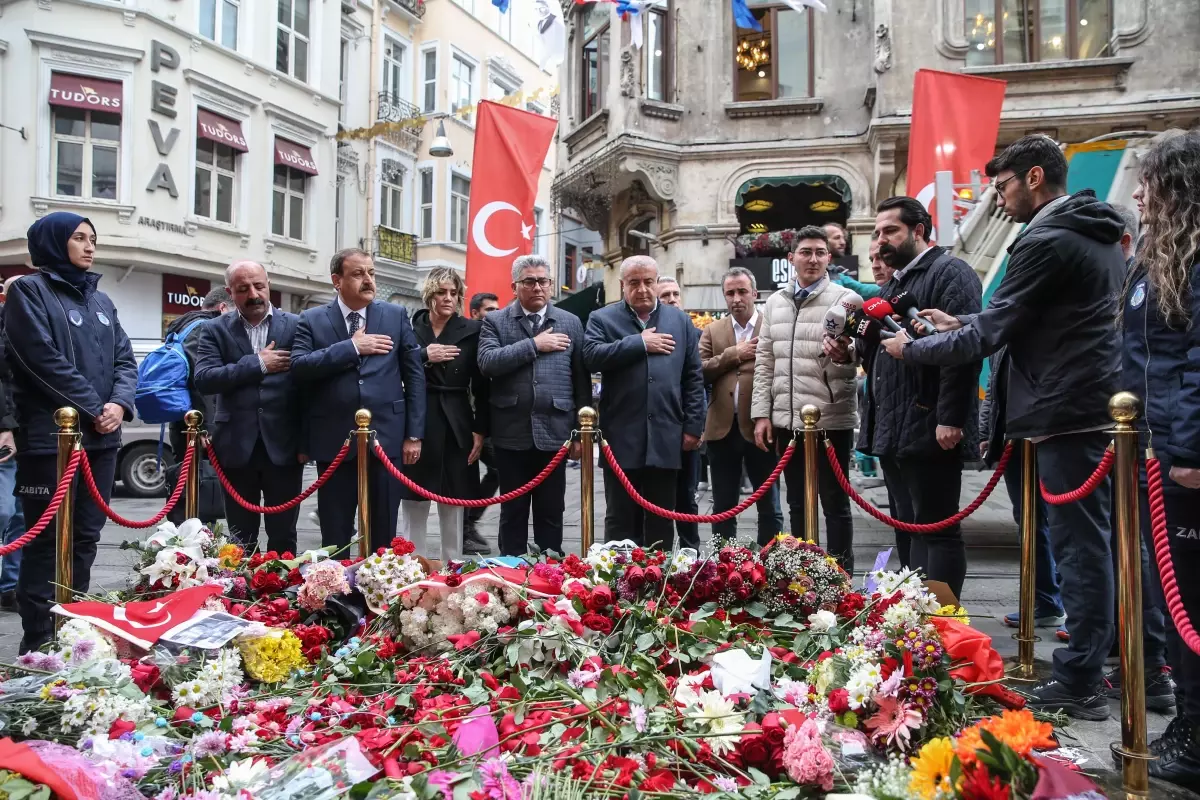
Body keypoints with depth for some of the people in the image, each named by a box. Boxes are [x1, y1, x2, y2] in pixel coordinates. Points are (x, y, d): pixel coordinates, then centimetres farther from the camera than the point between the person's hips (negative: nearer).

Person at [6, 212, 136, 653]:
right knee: (47, 541, -2)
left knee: (86, 537, 11)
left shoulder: (101, 300, 18)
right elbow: (44, 359, -14)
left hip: (101, 438, 7)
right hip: (51, 438, -6)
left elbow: (125, 359, 11)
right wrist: (94, 409, -14)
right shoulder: (30, 291, -3)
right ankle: (39, 642, 5)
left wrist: (119, 404, -8)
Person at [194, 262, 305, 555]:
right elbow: (203, 379, -8)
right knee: (241, 539, 10)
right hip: (236, 447, 1)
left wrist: (305, 441, -5)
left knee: (283, 538, 7)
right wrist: (257, 364, -13)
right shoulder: (215, 330, 6)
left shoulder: (296, 326, 3)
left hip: (283, 446, -1)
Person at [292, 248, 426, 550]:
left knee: (383, 538, 8)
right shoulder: (312, 320, 5)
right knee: (334, 539, 8)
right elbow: (299, 367, -10)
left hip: (386, 438, 1)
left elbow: (414, 375, 6)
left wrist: (414, 434, 0)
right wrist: (351, 348, -14)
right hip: (334, 442, 0)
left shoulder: (396, 315, 7)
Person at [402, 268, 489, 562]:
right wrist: (423, 356, -13)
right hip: (416, 425, 1)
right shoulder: (409, 327, 5)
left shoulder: (472, 330, 3)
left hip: (456, 428, 0)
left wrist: (480, 430, -4)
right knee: (413, 506, 3)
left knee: (453, 508, 5)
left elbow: (481, 385, 1)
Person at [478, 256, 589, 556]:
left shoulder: (571, 323, 8)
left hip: (554, 432, 1)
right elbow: (487, 362, -13)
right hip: (511, 433, -1)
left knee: (551, 514, 8)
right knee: (512, 513, 10)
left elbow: (582, 381, 7)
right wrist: (534, 345, -13)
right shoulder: (495, 321, 5)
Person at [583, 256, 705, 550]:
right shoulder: (602, 319, 5)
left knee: (661, 519, 10)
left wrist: (693, 426, 3)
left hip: (665, 437, 2)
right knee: (620, 518, 6)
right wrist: (640, 343, -11)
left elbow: (693, 378, 10)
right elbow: (592, 356, -14)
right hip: (621, 437, -2)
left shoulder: (680, 320, 12)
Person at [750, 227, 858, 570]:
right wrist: (761, 413, 6)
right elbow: (764, 361, 12)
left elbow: (855, 356, -10)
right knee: (797, 504, 14)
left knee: (835, 504, 4)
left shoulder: (845, 299, -5)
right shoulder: (775, 302, 11)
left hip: (831, 420, -5)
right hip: (786, 420, 5)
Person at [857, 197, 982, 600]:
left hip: (929, 429, -9)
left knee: (936, 530, -4)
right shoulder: (892, 284, 22)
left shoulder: (950, 273, -7)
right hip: (892, 430, 9)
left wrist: (950, 419, -24)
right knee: (907, 530, 13)